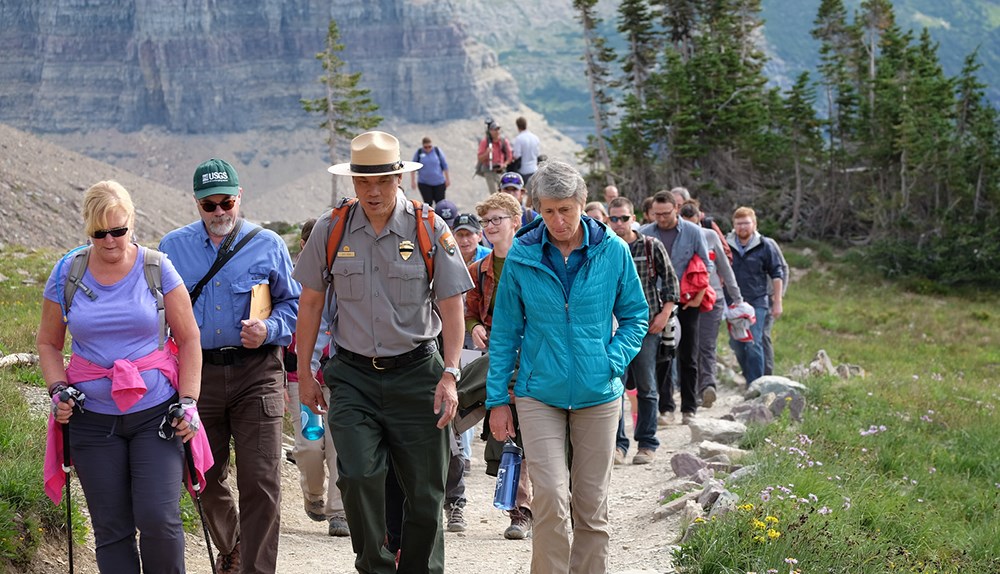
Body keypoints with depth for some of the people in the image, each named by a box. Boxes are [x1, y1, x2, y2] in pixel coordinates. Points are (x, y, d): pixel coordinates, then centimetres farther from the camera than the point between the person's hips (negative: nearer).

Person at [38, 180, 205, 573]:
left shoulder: (157, 268, -1)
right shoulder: (66, 274, 3)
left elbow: (189, 339, 4)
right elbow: (48, 343, 14)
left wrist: (189, 402, -5)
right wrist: (58, 390, -4)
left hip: (155, 412, -2)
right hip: (93, 418, 2)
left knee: (158, 519, -12)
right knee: (111, 529, 3)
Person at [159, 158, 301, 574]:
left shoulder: (268, 245, 4)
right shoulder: (173, 247, 9)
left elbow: (293, 302, 10)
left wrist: (269, 329, -10)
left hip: (256, 373, -2)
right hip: (198, 373, 3)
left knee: (261, 481, -10)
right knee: (207, 478, 13)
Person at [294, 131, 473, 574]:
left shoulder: (430, 230, -3)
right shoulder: (331, 230, 2)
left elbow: (451, 307, -1)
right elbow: (310, 304, 10)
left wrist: (450, 373, -9)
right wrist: (304, 373, 10)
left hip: (415, 373, 0)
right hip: (352, 375, 1)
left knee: (425, 489, 3)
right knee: (358, 475, -15)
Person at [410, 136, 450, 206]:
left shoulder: (437, 151, -2)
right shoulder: (418, 153, -3)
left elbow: (444, 165, 4)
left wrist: (447, 179, 4)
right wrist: (412, 181, 0)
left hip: (438, 182, 1)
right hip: (424, 184, -1)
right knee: (428, 203, -5)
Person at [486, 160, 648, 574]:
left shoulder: (612, 251, -2)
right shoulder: (521, 256, -2)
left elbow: (635, 316, 9)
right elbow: (505, 331, 5)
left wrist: (614, 361, -7)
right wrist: (497, 399, 3)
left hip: (598, 396, 1)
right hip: (539, 395, -1)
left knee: (592, 506, 7)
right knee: (551, 500, -13)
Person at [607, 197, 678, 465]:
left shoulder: (651, 246, 2)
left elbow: (670, 280, 7)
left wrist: (664, 313, -2)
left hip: (646, 325, -1)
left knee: (646, 387, 4)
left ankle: (647, 444, 13)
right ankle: (617, 443, 2)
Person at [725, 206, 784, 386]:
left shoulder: (764, 247, -1)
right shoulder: (726, 245, 3)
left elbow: (776, 275, 5)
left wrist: (777, 302, 2)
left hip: (756, 303, -3)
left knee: (753, 344, -14)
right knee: (737, 345, 9)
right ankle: (750, 378, 28)